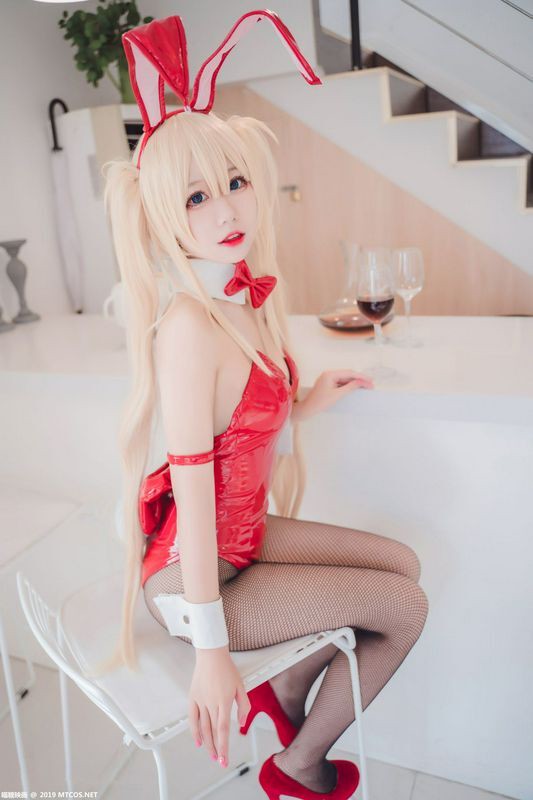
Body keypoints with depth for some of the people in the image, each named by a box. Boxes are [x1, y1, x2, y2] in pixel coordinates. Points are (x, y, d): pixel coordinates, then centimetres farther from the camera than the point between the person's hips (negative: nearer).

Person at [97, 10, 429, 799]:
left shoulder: (248, 299, -1)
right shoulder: (189, 323, -27)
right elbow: (193, 485, -28)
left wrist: (304, 406, 13)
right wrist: (211, 646, -23)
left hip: (239, 536, 8)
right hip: (194, 575, -8)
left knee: (401, 563, 14)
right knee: (404, 608, 0)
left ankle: (284, 695, 27)